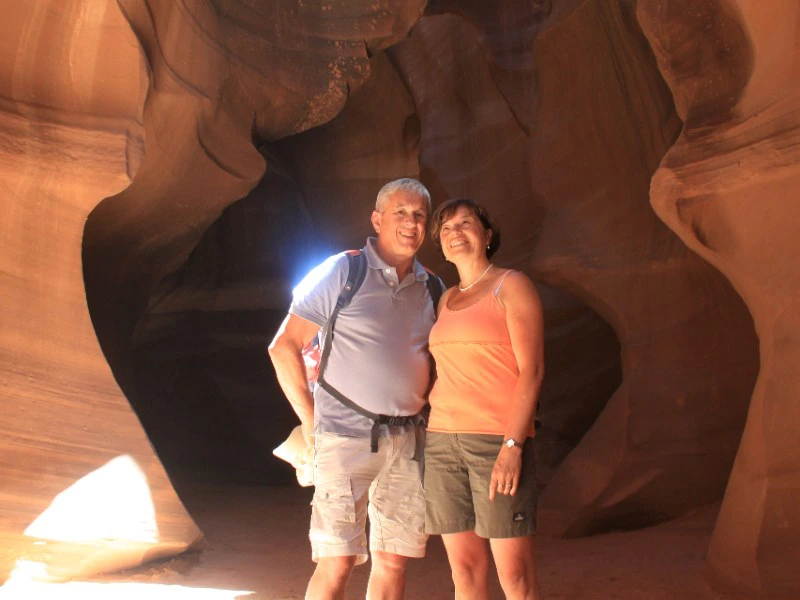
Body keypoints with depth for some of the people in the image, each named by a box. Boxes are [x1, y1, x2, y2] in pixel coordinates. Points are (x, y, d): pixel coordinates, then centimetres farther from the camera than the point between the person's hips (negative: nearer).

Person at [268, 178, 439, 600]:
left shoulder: (431, 288, 11)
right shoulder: (342, 272, -4)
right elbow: (284, 347, -5)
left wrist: (424, 407, 7)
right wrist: (310, 419, -6)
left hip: (407, 439, 5)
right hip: (347, 436, -5)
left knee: (394, 561, 9)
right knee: (337, 561, -6)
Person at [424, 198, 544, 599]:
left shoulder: (512, 286, -2)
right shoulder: (446, 301, 17)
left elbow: (532, 370, -10)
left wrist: (513, 445, -18)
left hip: (499, 440, -6)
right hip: (443, 441, 6)